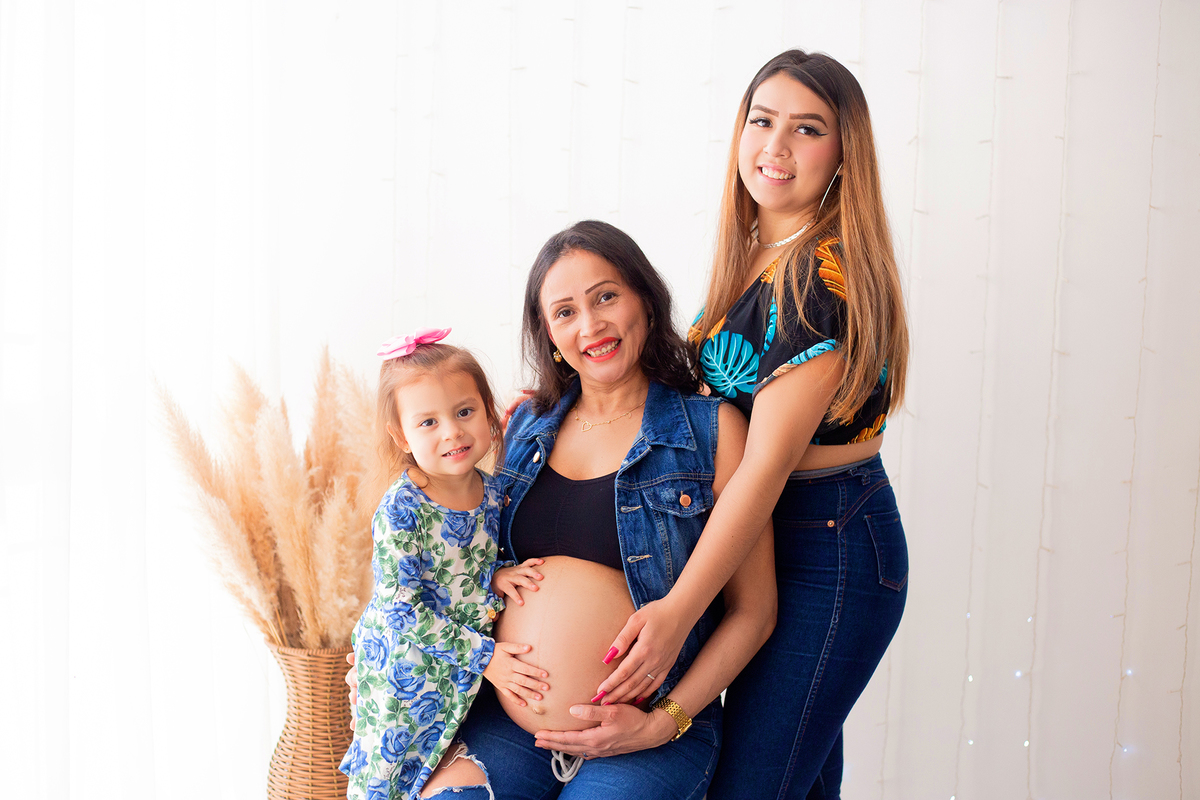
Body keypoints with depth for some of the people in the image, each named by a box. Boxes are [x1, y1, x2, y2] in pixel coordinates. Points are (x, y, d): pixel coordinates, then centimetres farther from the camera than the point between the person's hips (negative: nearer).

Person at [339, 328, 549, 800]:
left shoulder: (492, 492, -2)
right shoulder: (401, 510, -20)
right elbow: (401, 608, -20)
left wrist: (496, 576, -10)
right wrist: (481, 656, -22)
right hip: (406, 668, -5)